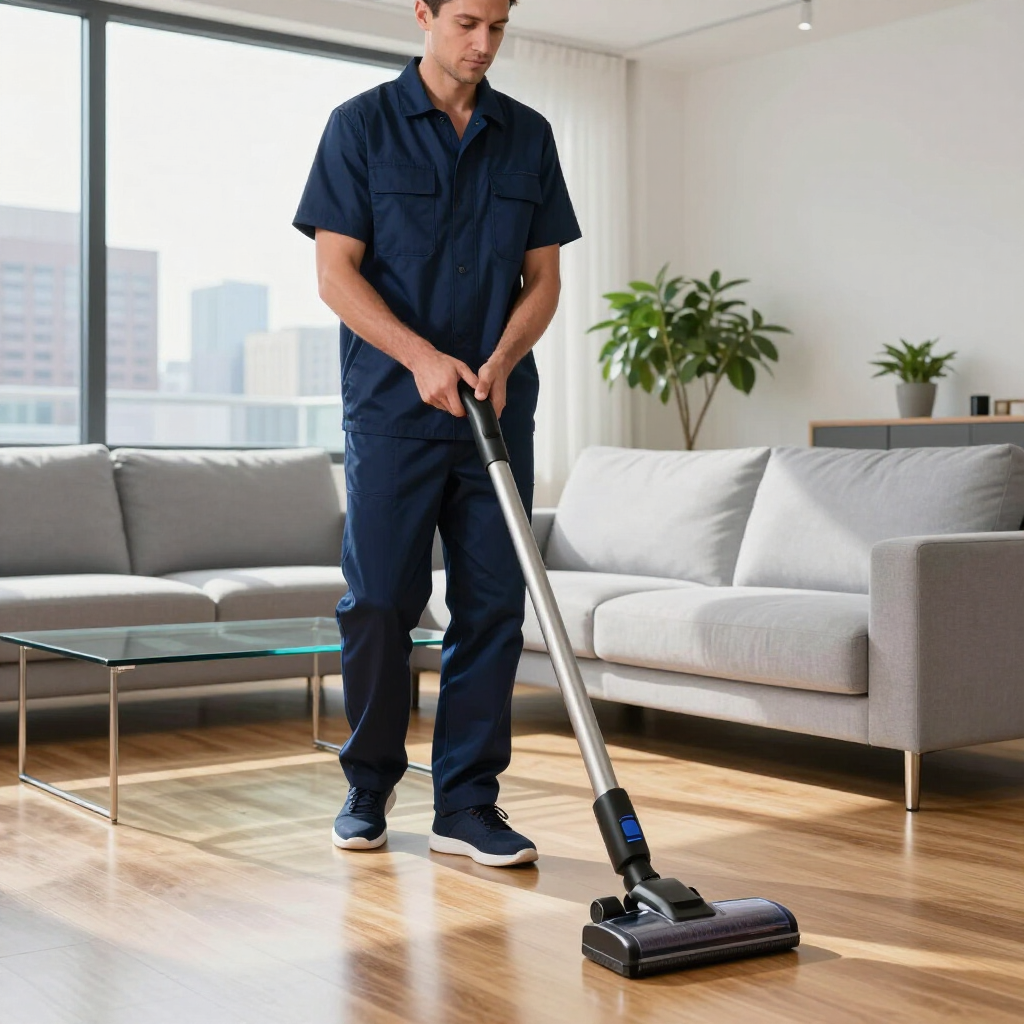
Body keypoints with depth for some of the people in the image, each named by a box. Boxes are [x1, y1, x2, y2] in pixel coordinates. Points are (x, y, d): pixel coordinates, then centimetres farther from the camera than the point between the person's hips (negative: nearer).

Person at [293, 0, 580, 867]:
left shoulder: (528, 136, 10)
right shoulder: (362, 125, 0)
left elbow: (544, 277, 8)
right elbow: (336, 273, -5)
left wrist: (499, 363, -9)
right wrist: (424, 358, -17)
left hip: (499, 410, 3)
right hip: (393, 408, -3)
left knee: (492, 607, 1)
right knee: (380, 602, 0)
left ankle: (467, 803, 9)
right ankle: (369, 785, 19)